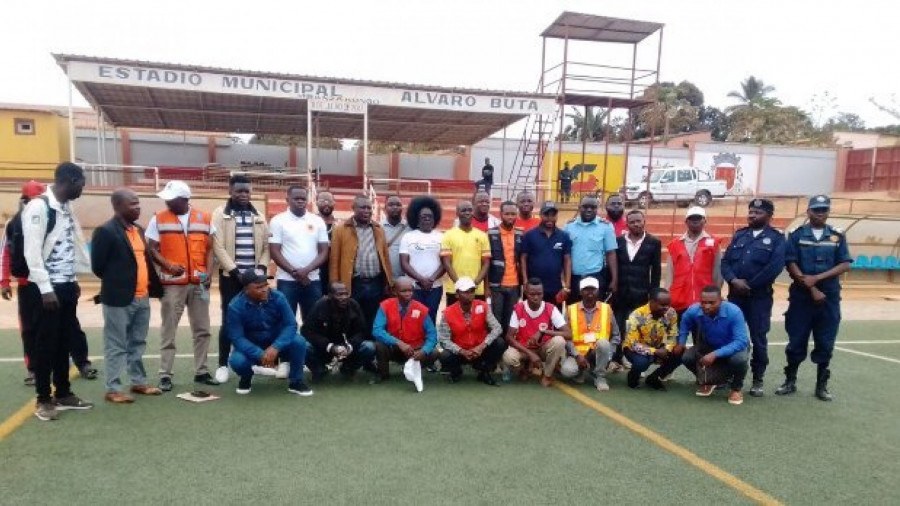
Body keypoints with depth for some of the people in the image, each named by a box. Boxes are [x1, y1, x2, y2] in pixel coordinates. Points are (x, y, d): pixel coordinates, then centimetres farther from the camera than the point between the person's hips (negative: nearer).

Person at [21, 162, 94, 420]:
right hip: (46, 289, -8)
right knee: (46, 344, 2)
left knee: (64, 342, 13)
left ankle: (63, 394, 24)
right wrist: (45, 288, -20)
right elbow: (32, 251, -18)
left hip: (67, 286, 8)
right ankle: (43, 399, 14)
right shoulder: (38, 207, -14)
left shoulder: (67, 208, 11)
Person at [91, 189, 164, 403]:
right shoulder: (106, 231, -11)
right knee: (116, 346, 2)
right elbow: (98, 266, -10)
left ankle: (139, 382, 27)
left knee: (137, 344, 16)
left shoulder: (138, 230, 13)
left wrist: (154, 285, 8)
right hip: (119, 299, -7)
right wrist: (117, 283, 1)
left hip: (142, 297, 7)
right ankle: (113, 389, 11)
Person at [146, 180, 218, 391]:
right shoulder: (159, 219, 0)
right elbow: (152, 249, 0)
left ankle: (201, 371, 19)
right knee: (168, 330, 3)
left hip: (199, 283, 3)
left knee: (202, 329, 8)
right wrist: (168, 265, -16)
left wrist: (208, 271, -5)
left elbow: (209, 248, 9)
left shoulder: (204, 218, 5)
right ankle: (165, 374, 11)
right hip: (172, 283, -2)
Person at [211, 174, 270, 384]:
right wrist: (234, 270, -15)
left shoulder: (258, 216, 11)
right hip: (230, 275, -4)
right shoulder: (220, 214, -2)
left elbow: (266, 245, 10)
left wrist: (262, 267, -6)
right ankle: (223, 364, 10)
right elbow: (218, 247, -9)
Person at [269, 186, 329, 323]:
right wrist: (294, 272, -12)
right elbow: (275, 252, -5)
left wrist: (307, 270, -11)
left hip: (313, 280, 3)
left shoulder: (318, 221, 7)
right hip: (286, 280, -2)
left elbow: (324, 251, 3)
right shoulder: (278, 221, 0)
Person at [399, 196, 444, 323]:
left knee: (431, 318, 3)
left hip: (435, 287, 1)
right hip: (413, 287, -1)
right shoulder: (408, 237, 3)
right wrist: (421, 279, -12)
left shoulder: (441, 237, 7)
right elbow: (404, 263, -2)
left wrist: (432, 278, -13)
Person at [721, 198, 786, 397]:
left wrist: (749, 285, -13)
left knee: (758, 338, 3)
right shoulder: (739, 235, 12)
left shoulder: (777, 238, -1)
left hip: (760, 297, -3)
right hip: (735, 294, 4)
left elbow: (775, 267, -13)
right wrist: (734, 280, -13)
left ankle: (758, 379, 15)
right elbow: (725, 261, 5)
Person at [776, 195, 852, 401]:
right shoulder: (797, 235, 2)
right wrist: (812, 289, -12)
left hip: (829, 297, 2)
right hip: (801, 296, -1)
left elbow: (845, 265, -1)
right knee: (796, 341, 3)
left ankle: (821, 385, 16)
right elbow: (791, 265, -5)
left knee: (825, 343, 6)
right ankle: (790, 381, 14)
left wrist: (817, 278, -14)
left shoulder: (837, 236, 7)